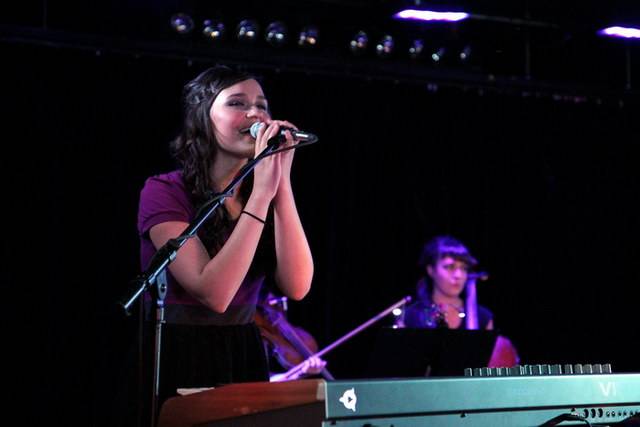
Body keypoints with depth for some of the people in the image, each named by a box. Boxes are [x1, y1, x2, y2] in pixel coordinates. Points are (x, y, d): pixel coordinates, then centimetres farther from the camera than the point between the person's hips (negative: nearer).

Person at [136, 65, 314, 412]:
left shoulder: (260, 197, 5)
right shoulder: (164, 191, -12)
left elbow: (296, 287, -10)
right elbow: (214, 293, -24)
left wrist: (281, 184, -15)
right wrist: (262, 192, -23)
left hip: (244, 358, 5)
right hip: (178, 362, -5)